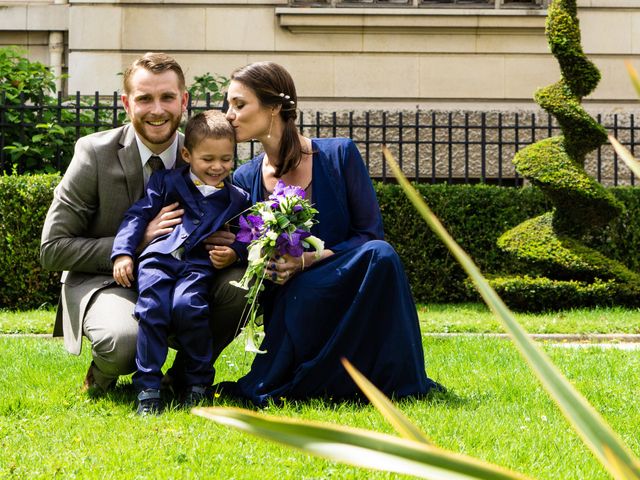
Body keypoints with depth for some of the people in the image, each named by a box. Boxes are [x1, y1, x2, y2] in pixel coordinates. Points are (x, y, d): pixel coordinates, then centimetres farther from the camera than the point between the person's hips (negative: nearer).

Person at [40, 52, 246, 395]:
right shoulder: (94, 153, -13)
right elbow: (52, 249, -13)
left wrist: (229, 251, -20)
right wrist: (137, 242, -23)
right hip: (103, 280, -4)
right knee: (124, 339, -37)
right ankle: (102, 374, 2)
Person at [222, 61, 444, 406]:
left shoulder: (338, 155, -3)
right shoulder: (244, 180, 6)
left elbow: (371, 233, -6)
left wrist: (310, 260, -19)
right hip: (290, 309, 1)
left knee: (379, 256, -33)